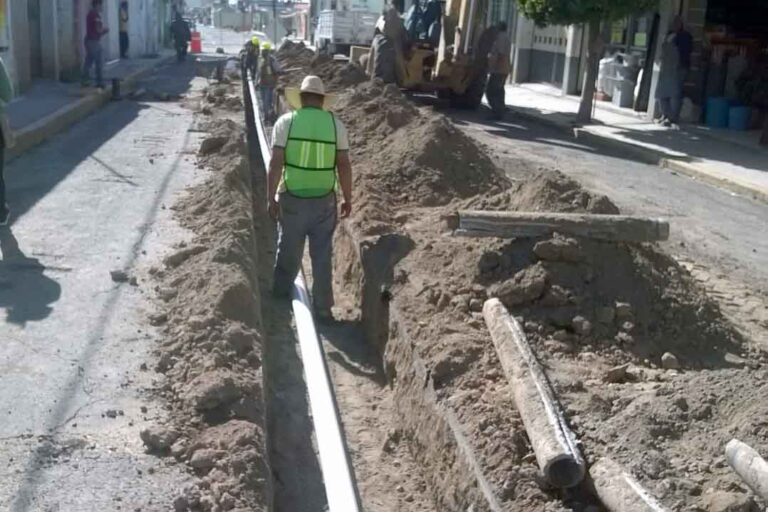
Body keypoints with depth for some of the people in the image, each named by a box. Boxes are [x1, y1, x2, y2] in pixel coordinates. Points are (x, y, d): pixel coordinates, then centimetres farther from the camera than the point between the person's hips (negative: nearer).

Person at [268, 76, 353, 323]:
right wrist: (347, 198, 8)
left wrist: (271, 197, -1)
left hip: (292, 198, 0)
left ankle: (281, 291, 38)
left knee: (289, 249, 18)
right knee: (323, 255, 8)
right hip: (324, 199, 0)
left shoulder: (286, 122, -6)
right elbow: (344, 165, -2)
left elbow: (275, 164, -9)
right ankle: (323, 308, 13)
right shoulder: (336, 125, -3)